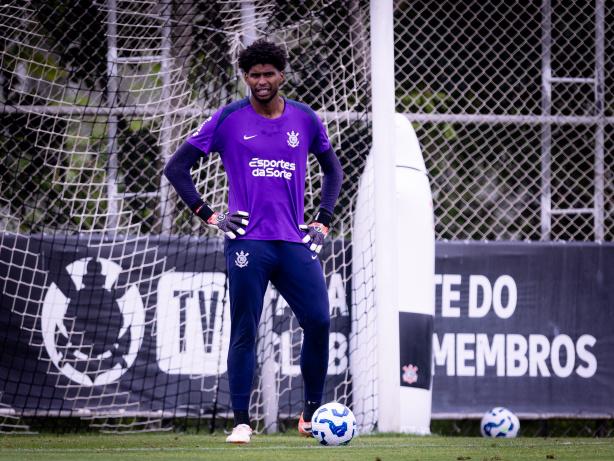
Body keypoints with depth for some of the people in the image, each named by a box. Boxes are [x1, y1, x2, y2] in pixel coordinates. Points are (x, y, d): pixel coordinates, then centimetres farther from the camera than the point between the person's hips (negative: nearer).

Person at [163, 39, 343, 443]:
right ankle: (242, 422, 3)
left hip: (296, 242, 2)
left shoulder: (304, 119, 11)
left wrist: (323, 221, 15)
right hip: (248, 241, -2)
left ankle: (312, 415, 5)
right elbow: (177, 167, 7)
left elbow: (333, 169, 26)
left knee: (319, 322, -9)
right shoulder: (229, 119, 3)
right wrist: (208, 215, 1)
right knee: (244, 331, -4)